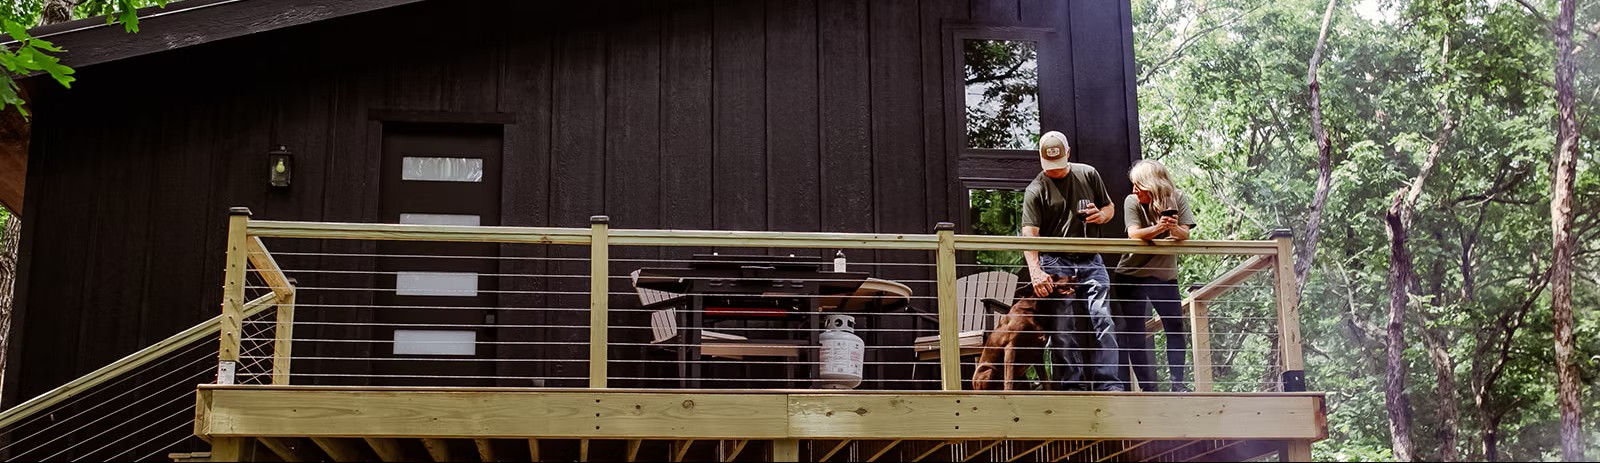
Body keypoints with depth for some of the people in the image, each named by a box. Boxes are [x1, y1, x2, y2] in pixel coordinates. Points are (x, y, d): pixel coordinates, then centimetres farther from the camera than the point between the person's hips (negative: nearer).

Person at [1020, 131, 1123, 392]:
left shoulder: (1088, 175, 10)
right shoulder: (1036, 190, -2)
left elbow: (1110, 207, 23)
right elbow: (1029, 234, -13)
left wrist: (1102, 215, -4)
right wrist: (1035, 272, -28)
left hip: (1090, 260, 2)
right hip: (1056, 264, -2)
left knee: (1103, 321, -8)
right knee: (1062, 330, -5)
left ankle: (1109, 384, -8)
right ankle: (1072, 387, 0)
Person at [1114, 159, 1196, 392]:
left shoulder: (1177, 199, -7)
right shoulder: (1132, 202, -10)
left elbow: (1184, 235, -15)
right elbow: (1134, 235, -24)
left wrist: (1174, 228, -38)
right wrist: (1159, 227, -42)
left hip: (1165, 274, 1)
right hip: (1132, 275, -1)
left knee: (1176, 326, -5)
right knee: (1134, 331, -3)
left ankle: (1177, 382, 1)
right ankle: (1147, 386, 2)